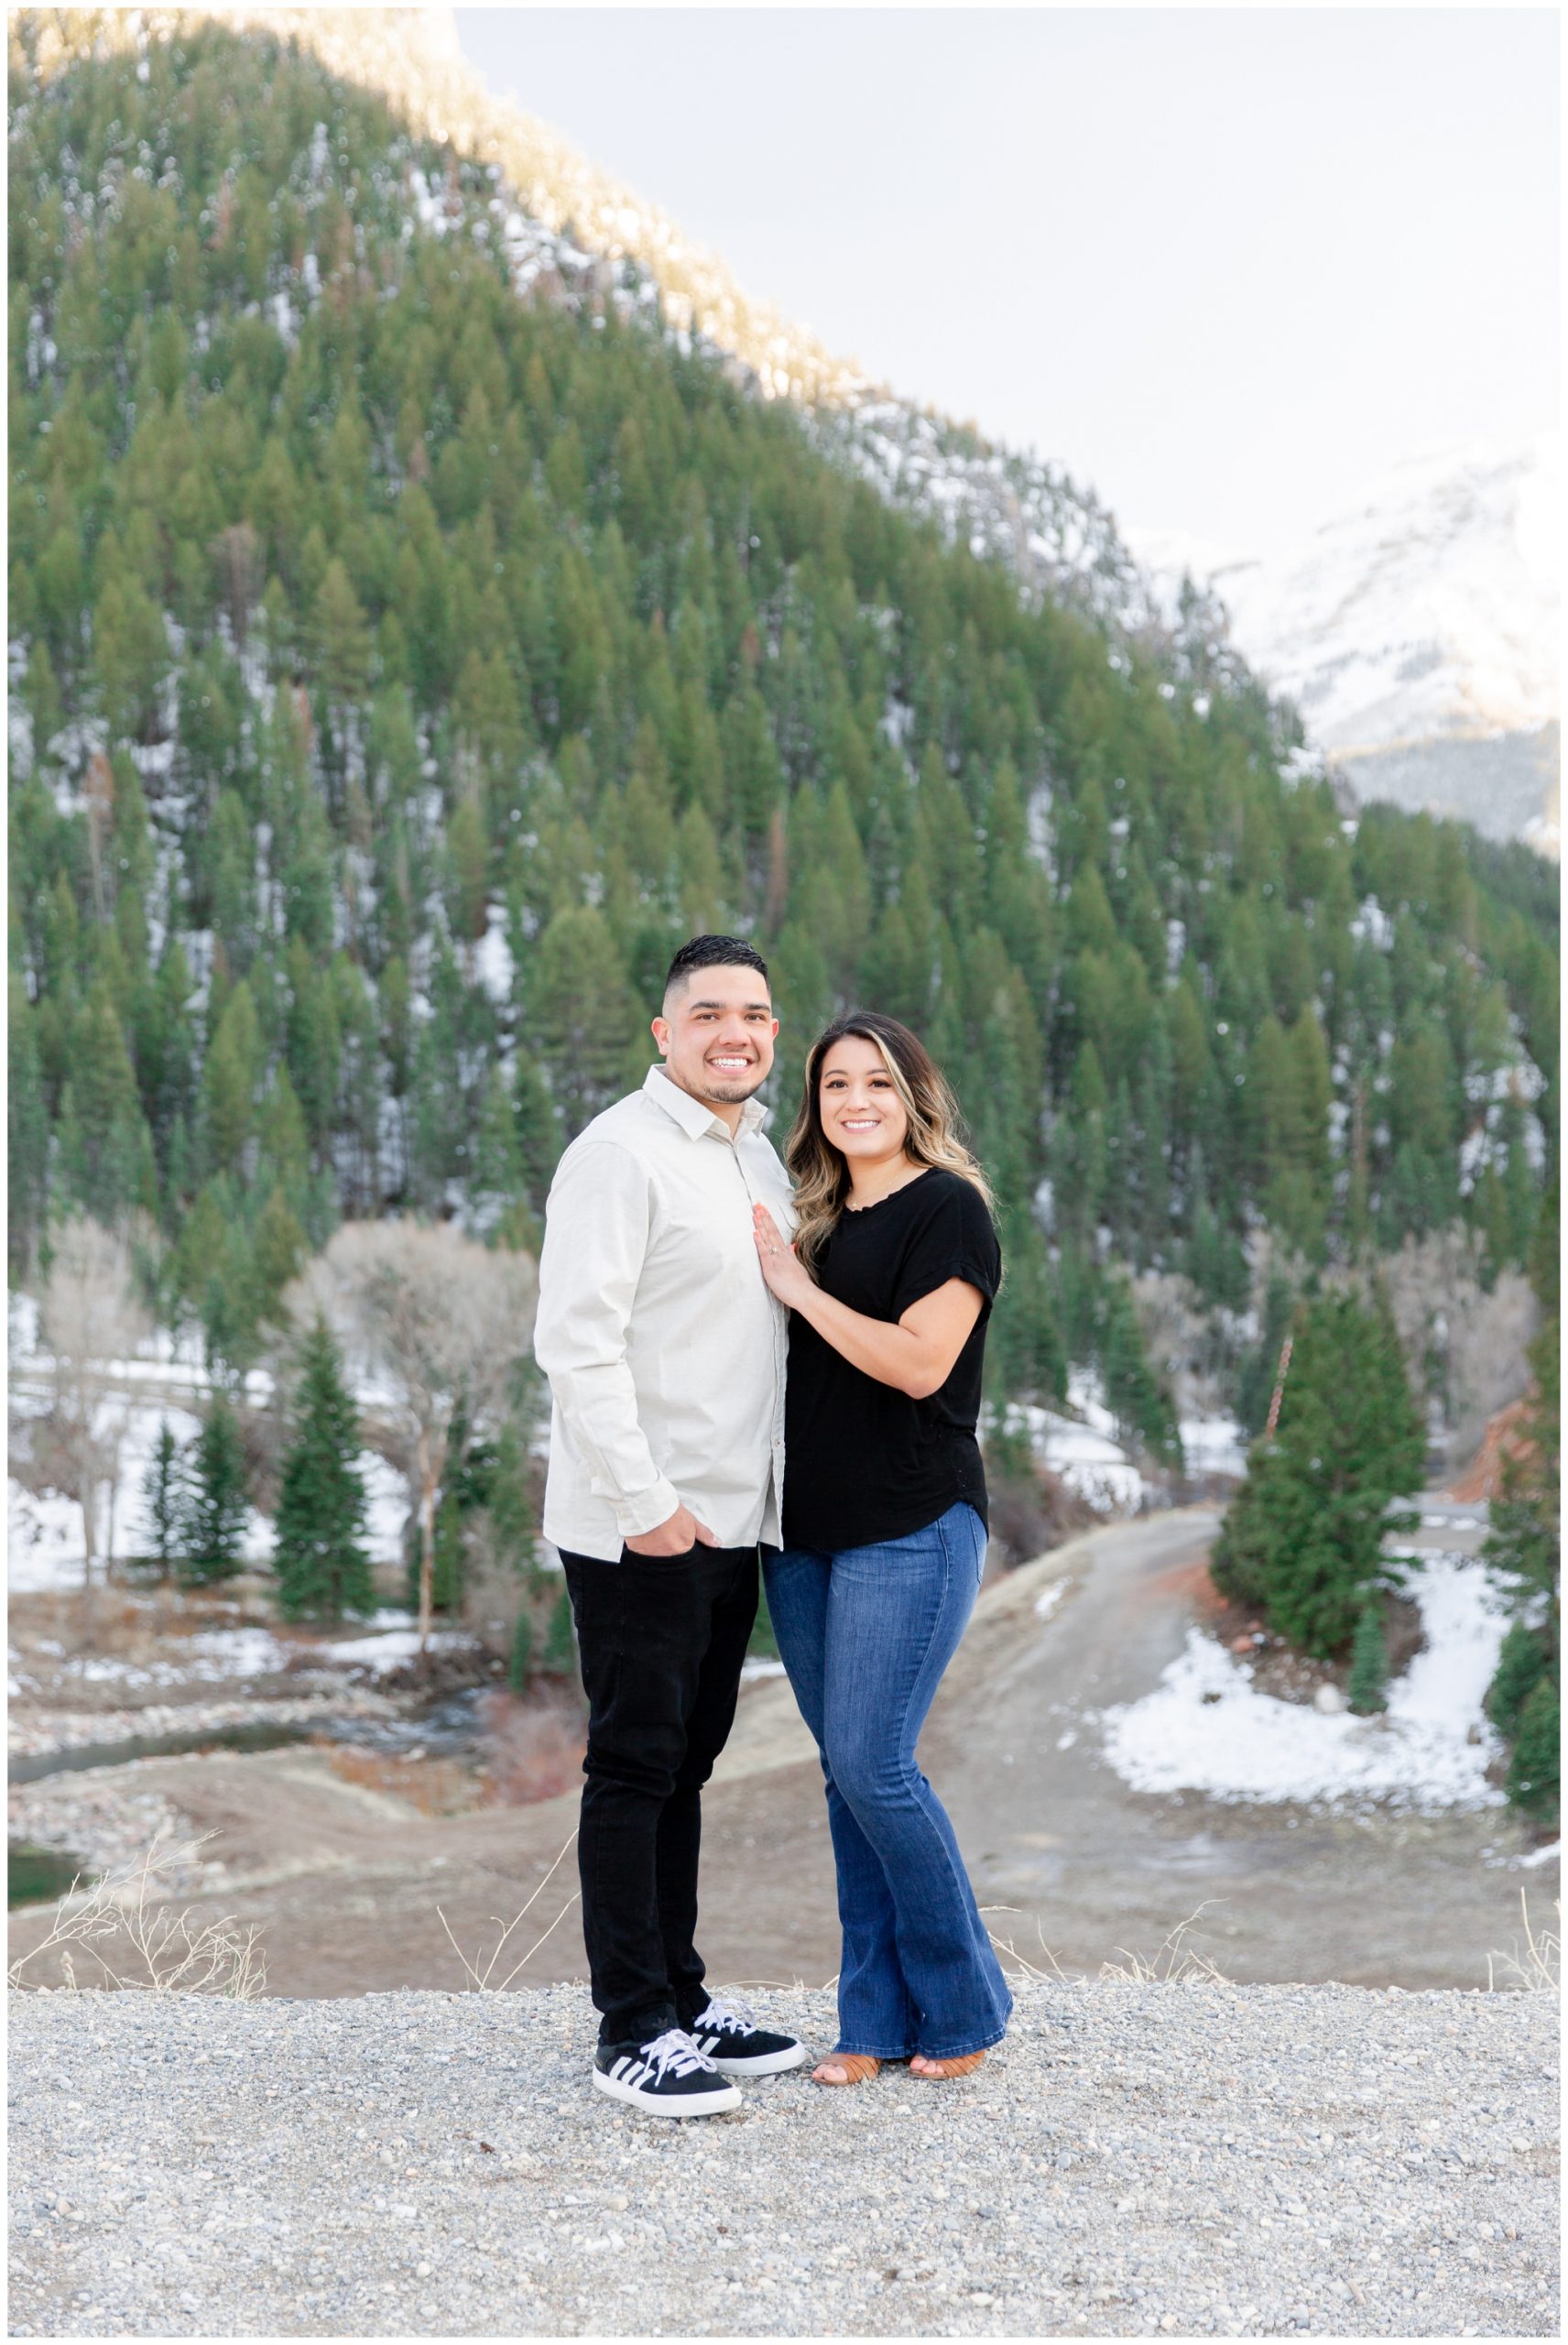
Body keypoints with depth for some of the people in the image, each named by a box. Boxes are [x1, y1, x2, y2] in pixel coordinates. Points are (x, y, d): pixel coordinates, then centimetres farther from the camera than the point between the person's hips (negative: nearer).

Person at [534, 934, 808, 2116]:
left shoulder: (759, 1157, 15)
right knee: (635, 1769, -2)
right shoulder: (622, 1152, -12)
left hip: (732, 1520, 8)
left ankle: (681, 1998, 24)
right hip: (640, 1527, -8)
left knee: (685, 1763, 15)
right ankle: (632, 2031, 5)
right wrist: (642, 1499, -20)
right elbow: (577, 1339, -19)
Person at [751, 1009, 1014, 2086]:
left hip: (911, 1530, -7)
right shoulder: (817, 1221, 15)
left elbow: (921, 1363, -18)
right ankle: (878, 2017, 16)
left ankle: (965, 2005, 7)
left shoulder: (948, 1210, -7)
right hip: (806, 1532, 7)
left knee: (874, 1764, -10)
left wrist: (799, 1288, -12)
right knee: (846, 1770, 8)